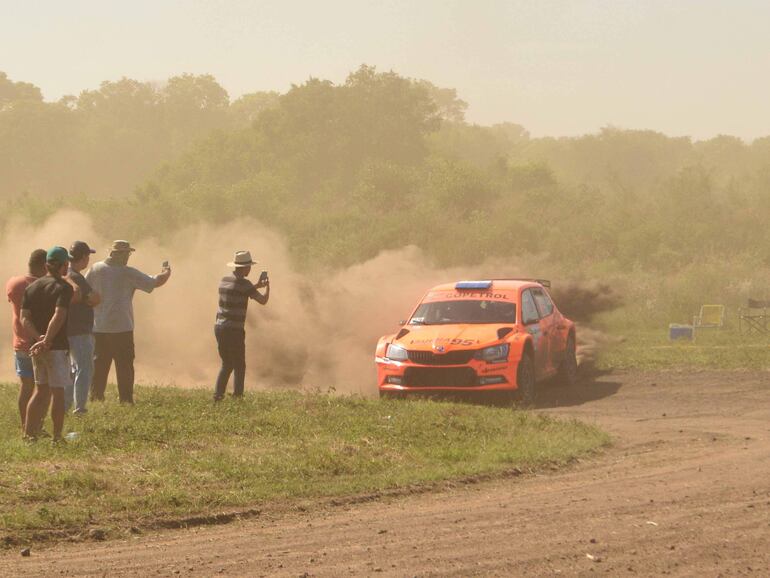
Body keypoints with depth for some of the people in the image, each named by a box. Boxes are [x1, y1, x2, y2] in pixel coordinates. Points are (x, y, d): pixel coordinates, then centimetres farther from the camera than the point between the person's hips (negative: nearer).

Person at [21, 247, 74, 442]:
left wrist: (37, 338, -10)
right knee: (58, 392, 1)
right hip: (57, 347, -6)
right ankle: (57, 437, 4)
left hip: (36, 346, 6)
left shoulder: (31, 288, 10)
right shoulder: (63, 288, -11)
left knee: (41, 390, 15)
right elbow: (59, 316, -24)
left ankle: (28, 432, 10)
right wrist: (47, 341, -23)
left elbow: (25, 318, 0)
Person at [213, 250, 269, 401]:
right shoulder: (243, 284, -13)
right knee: (239, 366, 2)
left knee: (226, 364, 17)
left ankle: (218, 394, 9)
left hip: (220, 328, 7)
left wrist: (256, 286, 26)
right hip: (234, 330, -7)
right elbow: (263, 301, -11)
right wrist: (267, 287, 7)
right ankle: (237, 396, -2)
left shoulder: (224, 280, 11)